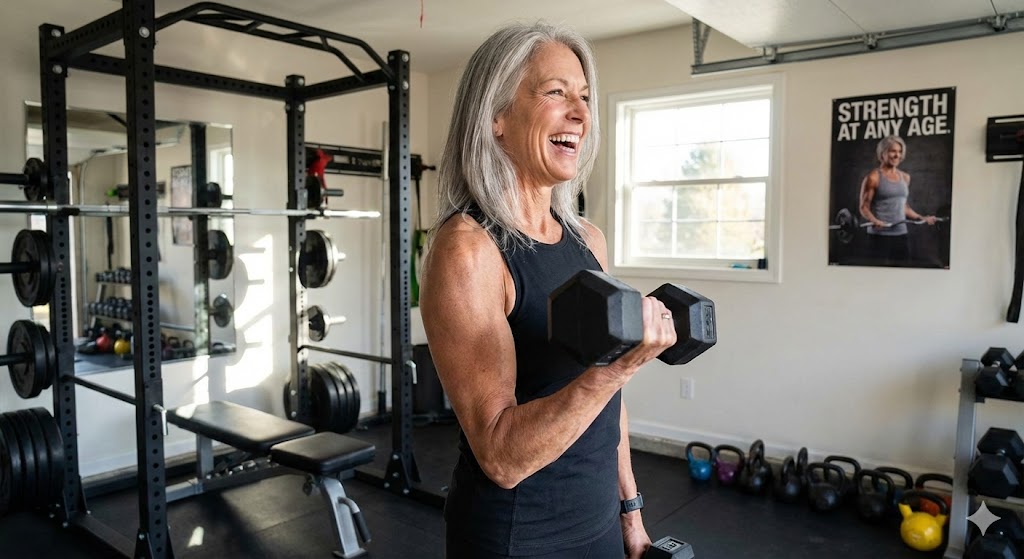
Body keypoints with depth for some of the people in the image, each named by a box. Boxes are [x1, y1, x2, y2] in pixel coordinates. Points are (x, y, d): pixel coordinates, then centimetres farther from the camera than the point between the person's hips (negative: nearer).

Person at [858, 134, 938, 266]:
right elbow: (864, 207, -9)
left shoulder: (905, 177, 14)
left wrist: (921, 218, 15)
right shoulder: (874, 177, -6)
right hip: (879, 236, -6)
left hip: (901, 234, 7)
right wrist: (874, 221, -27)